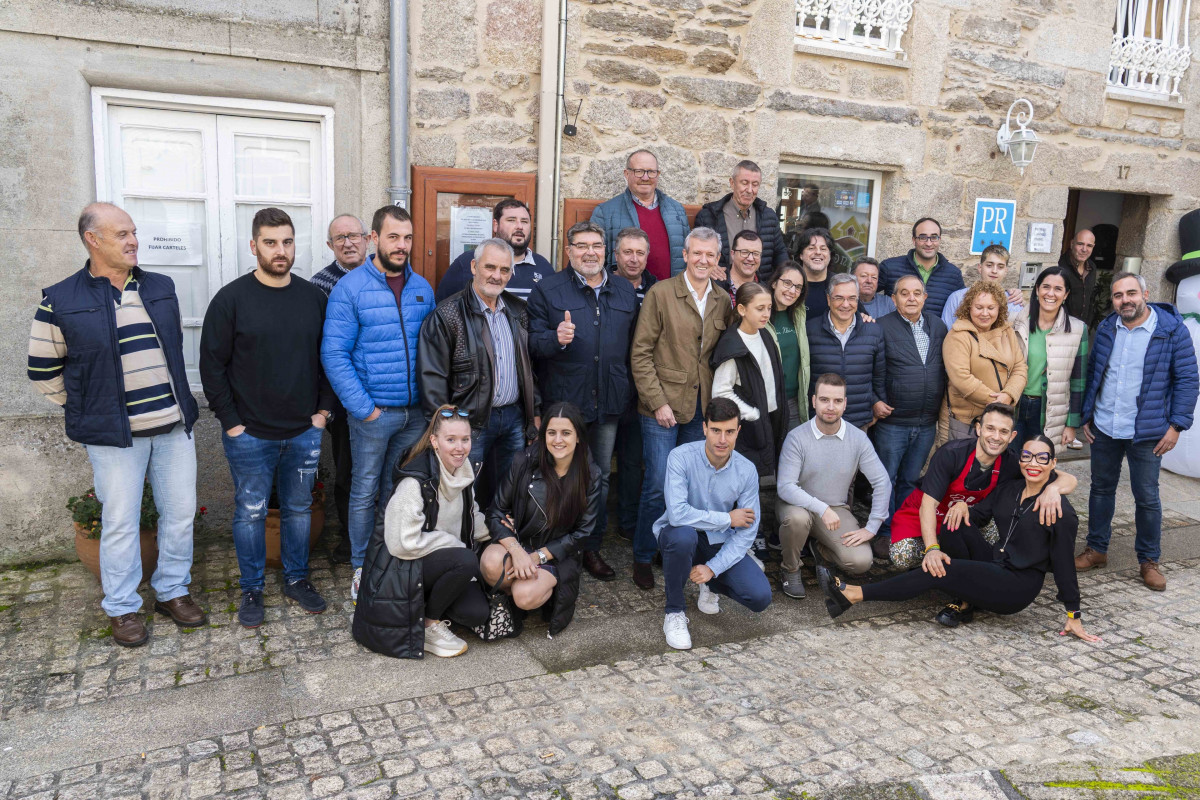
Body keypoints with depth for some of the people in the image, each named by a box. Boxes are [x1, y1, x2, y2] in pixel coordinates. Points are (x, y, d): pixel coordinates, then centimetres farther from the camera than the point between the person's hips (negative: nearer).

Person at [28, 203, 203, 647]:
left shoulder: (161, 288, 7)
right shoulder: (61, 301, -5)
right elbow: (43, 371, 2)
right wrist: (87, 411, 3)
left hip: (174, 425, 4)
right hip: (114, 434, -4)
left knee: (180, 513, 10)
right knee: (120, 522, 5)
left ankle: (172, 591, 27)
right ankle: (122, 608, 21)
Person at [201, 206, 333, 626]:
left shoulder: (313, 297, 4)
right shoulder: (231, 299, -6)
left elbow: (329, 358, 10)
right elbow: (212, 365, -5)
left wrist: (324, 410, 3)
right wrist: (231, 421, -8)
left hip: (304, 433, 3)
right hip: (250, 435, -3)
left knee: (299, 509, 14)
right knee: (250, 513, 8)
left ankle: (297, 579, 30)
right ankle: (251, 590, 23)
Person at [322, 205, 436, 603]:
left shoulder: (422, 288, 7)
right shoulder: (350, 288, -8)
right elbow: (333, 353, -11)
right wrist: (363, 407, -15)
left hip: (415, 412, 4)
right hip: (372, 413, -4)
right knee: (365, 492, 7)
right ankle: (362, 567, 23)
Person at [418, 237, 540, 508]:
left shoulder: (518, 311, 10)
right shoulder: (448, 314, -9)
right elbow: (432, 377, -10)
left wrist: (534, 413, 12)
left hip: (515, 417, 5)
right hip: (471, 422, -5)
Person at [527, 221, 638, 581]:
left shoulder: (625, 292, 12)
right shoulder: (547, 291, -1)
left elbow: (634, 344, 16)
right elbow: (533, 343, -5)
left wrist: (630, 389, 9)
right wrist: (556, 339, -26)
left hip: (609, 402, 4)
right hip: (564, 401, -4)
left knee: (600, 476, 12)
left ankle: (592, 548, 25)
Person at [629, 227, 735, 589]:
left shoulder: (722, 302, 10)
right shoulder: (660, 293, -4)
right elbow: (640, 353, -6)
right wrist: (658, 402, -12)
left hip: (703, 409, 4)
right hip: (663, 406, -4)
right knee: (658, 486, -2)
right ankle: (643, 557, 16)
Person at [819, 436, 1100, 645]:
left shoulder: (1061, 510, -10)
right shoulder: (1010, 490, 8)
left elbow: (1064, 563, -8)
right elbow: (975, 515, 0)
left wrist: (1074, 616, -3)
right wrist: (935, 547, -15)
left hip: (1019, 587, -7)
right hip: (996, 567, 7)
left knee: (940, 571, -23)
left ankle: (853, 595, -24)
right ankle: (967, 603, -9)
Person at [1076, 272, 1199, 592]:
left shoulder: (1172, 329, -9)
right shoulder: (1106, 329, 3)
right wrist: (1086, 416, 6)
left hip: (1146, 433, -4)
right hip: (1103, 429, 4)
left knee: (1147, 498, 5)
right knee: (1101, 489, 14)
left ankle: (1149, 560, 20)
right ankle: (1096, 549, 27)